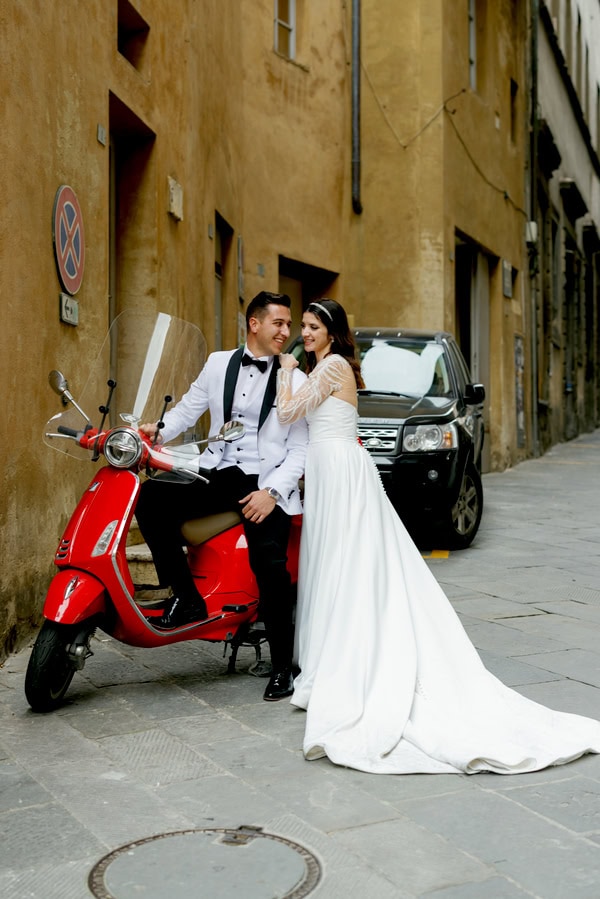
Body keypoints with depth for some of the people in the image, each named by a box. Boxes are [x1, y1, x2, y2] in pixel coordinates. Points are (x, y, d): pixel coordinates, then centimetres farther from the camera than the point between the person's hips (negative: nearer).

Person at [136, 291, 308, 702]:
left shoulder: (295, 381, 3)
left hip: (266, 483, -3)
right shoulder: (218, 363, 12)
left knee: (270, 563, -22)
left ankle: (282, 667, -5)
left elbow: (300, 448, -2)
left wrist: (272, 491, -15)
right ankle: (186, 596, -8)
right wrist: (156, 430, -8)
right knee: (152, 497, -20)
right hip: (218, 472, 3)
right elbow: (188, 409, 13)